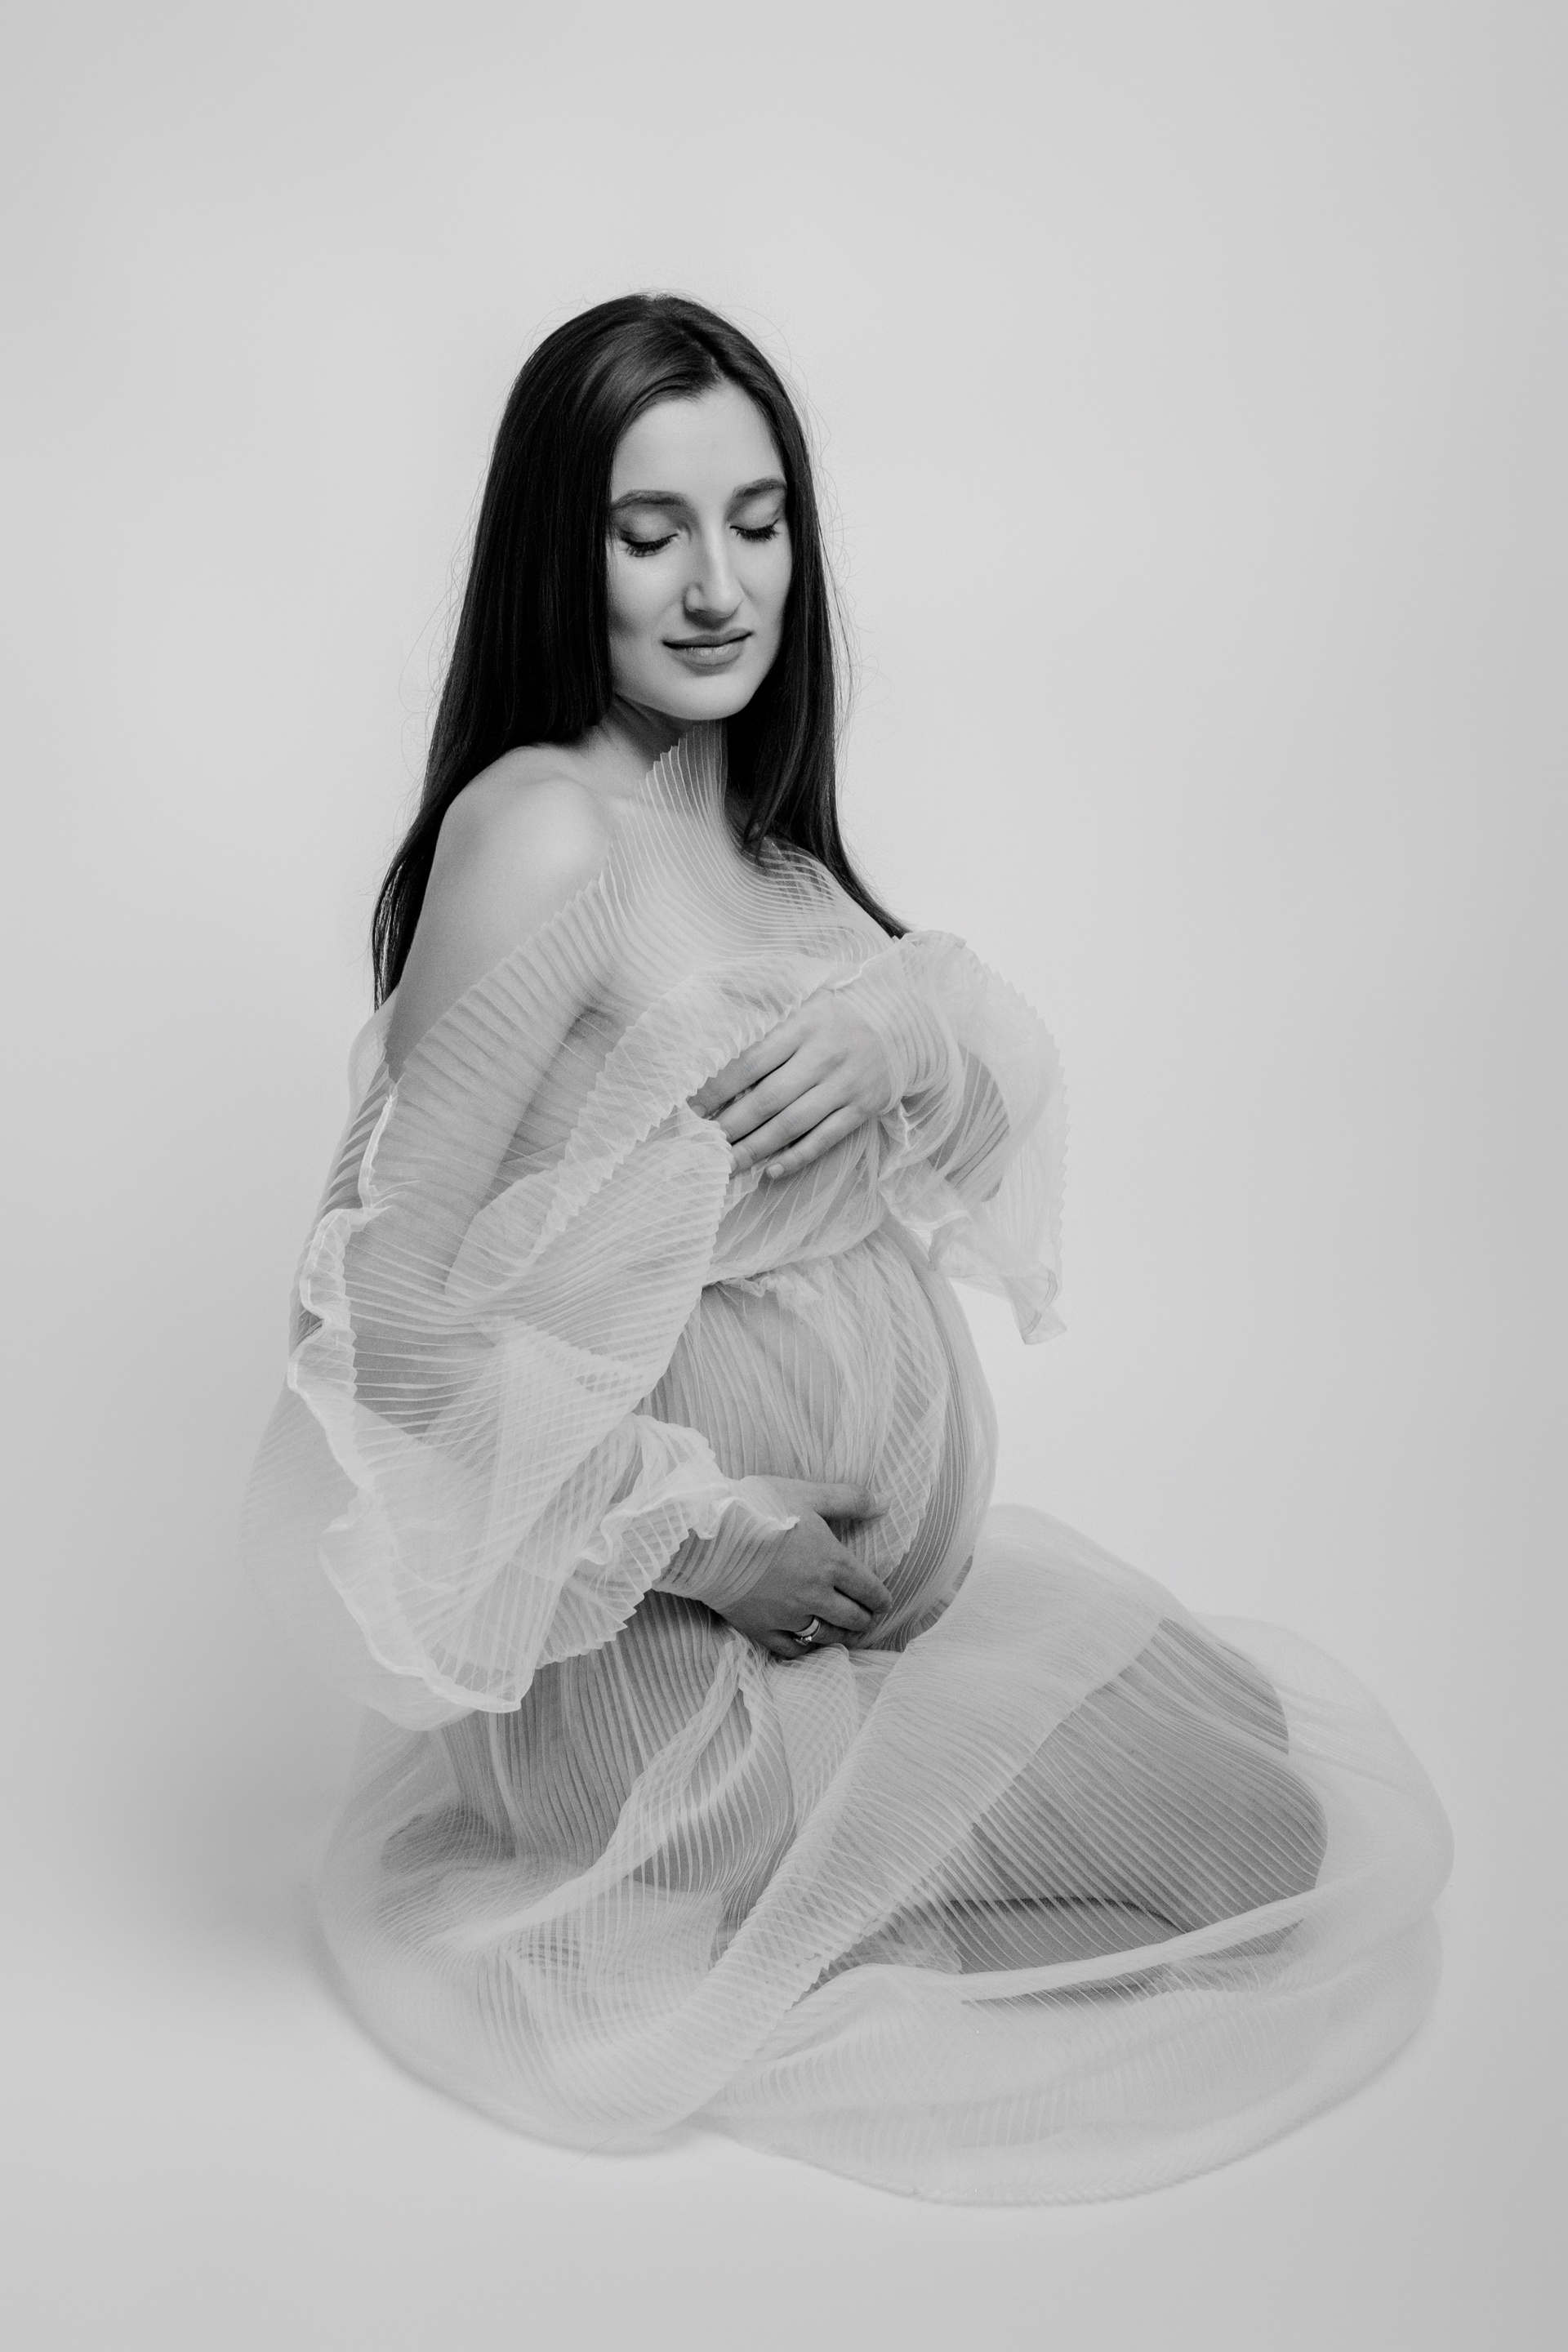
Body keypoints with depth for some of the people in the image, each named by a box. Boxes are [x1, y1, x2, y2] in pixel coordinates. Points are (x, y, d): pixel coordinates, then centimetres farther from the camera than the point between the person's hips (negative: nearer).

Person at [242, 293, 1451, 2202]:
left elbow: (1000, 1103, 7)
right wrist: (704, 1528, -20)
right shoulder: (545, 830, -22)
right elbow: (389, 1298, -26)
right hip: (693, 1656, -8)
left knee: (1268, 1740, 19)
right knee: (1272, 1835, 0)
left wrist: (909, 1022, -16)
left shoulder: (744, 809, 4)